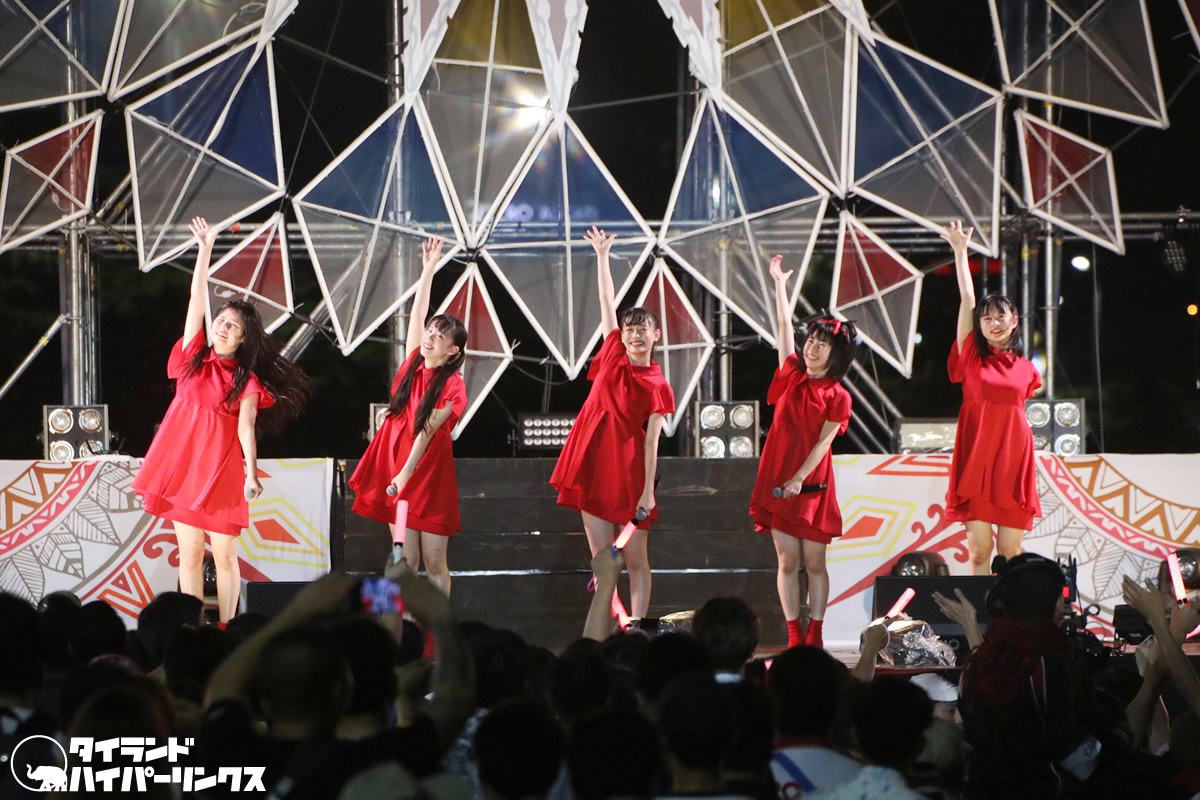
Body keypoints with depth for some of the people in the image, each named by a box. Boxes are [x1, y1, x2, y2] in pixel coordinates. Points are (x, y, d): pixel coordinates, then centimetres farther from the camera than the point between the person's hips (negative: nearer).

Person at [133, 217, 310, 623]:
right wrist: (204, 249, 1)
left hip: (222, 467, -2)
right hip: (183, 462, 2)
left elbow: (246, 426, -9)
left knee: (224, 554, -2)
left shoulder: (249, 382, 2)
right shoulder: (194, 356, 9)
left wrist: (251, 472, -22)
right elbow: (196, 299, 5)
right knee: (189, 552, 3)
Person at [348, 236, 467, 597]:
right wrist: (428, 270, 5)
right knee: (406, 560, 5)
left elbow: (427, 431, -17)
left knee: (434, 563, -2)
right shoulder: (413, 364, 6)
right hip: (396, 464, 5)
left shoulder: (452, 386, -9)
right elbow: (417, 315, 7)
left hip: (428, 470, -5)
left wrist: (406, 473, -24)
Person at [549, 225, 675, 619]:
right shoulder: (614, 356, 6)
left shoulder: (657, 386, -3)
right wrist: (602, 255, 13)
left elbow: (651, 441, -7)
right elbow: (607, 303, 10)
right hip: (595, 463, 4)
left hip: (629, 469, -4)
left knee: (635, 560, 1)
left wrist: (649, 491, -13)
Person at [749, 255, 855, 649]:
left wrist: (799, 479, -19)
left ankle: (815, 635, 7)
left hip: (812, 483, -3)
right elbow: (784, 327, 9)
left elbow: (823, 442, -9)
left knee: (814, 562, 1)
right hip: (777, 479, 3)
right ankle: (794, 636, 4)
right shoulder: (793, 376, 8)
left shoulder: (837, 398, -2)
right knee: (787, 561, 1)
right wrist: (779, 283, 8)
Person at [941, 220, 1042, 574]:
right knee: (979, 551, -2)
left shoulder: (1026, 369, 10)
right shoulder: (973, 357, 4)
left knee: (1010, 551, 3)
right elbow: (967, 302, 3)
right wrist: (960, 251, 1)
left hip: (1013, 460, 1)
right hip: (976, 460, -1)